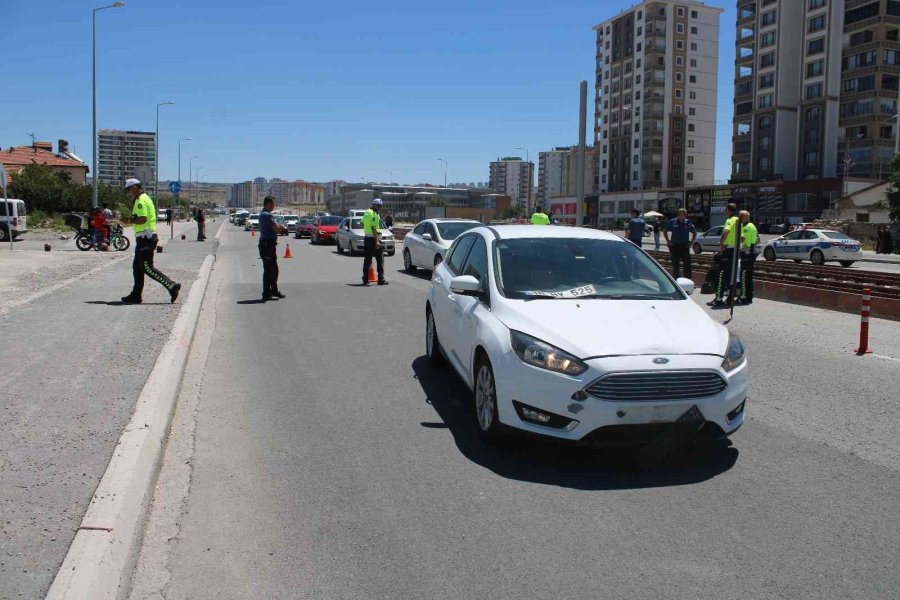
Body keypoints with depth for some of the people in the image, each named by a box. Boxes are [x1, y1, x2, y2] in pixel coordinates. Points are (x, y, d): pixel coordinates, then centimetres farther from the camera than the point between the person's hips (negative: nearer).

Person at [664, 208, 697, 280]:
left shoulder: (688, 223, 4)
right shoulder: (673, 222, 0)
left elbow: (694, 233, 17)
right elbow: (665, 231, 10)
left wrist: (691, 242, 6)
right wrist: (668, 241, 1)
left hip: (685, 246, 1)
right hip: (674, 246, -1)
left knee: (687, 263, 1)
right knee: (675, 264, 3)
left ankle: (689, 279, 8)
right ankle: (676, 279, 11)